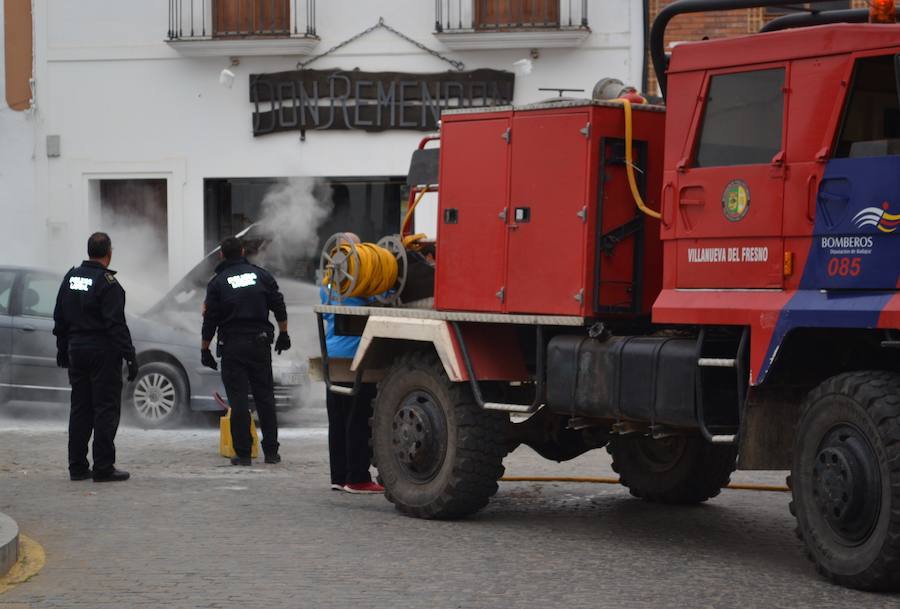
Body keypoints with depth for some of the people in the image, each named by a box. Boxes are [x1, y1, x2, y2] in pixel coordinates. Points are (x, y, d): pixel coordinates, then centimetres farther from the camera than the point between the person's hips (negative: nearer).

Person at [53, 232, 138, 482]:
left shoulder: (71, 277, 9)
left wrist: (62, 349, 23)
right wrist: (130, 356, -15)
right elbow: (116, 324, -18)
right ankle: (103, 468, -5)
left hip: (77, 349, 7)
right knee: (106, 409, -3)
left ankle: (77, 466, 13)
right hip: (103, 351, -7)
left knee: (80, 408, 12)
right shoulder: (108, 283, -14)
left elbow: (60, 319, 15)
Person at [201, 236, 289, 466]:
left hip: (232, 347, -2)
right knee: (265, 397, 8)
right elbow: (279, 307, 7)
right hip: (260, 344, 2)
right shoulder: (261, 275, 5)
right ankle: (271, 451, 9)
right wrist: (283, 334, 18)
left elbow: (210, 320, -3)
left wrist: (204, 349, 6)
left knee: (238, 400, -1)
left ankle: (243, 453, -3)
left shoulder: (217, 283, -2)